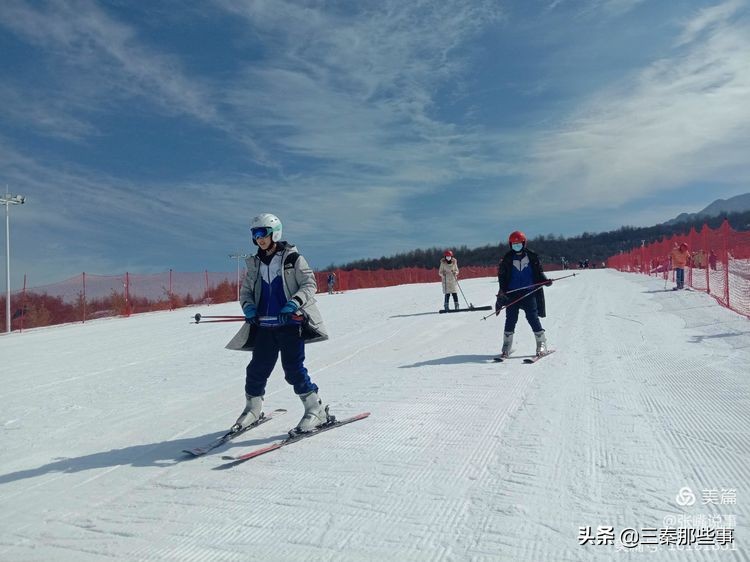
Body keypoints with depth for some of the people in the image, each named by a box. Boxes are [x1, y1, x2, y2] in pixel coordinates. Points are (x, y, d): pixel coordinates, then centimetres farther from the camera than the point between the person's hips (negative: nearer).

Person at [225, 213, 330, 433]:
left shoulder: (293, 258, -1)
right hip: (264, 326, 5)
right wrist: (247, 305, -2)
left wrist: (295, 302, -20)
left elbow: (310, 284, -4)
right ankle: (252, 409, 29)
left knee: (293, 368, -9)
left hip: (291, 323, -5)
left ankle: (316, 410, 5)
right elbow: (245, 290, 19)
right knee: (257, 369, 7)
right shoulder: (254, 264, 13)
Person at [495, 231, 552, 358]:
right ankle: (506, 347, 9)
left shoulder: (531, 256, 5)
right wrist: (502, 289, -7)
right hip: (512, 293, 1)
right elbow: (501, 275, 7)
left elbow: (539, 271, 12)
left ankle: (542, 344, 8)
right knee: (510, 319, 0)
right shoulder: (507, 259, 6)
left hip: (529, 292, -1)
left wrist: (545, 280, -6)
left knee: (533, 318, -6)